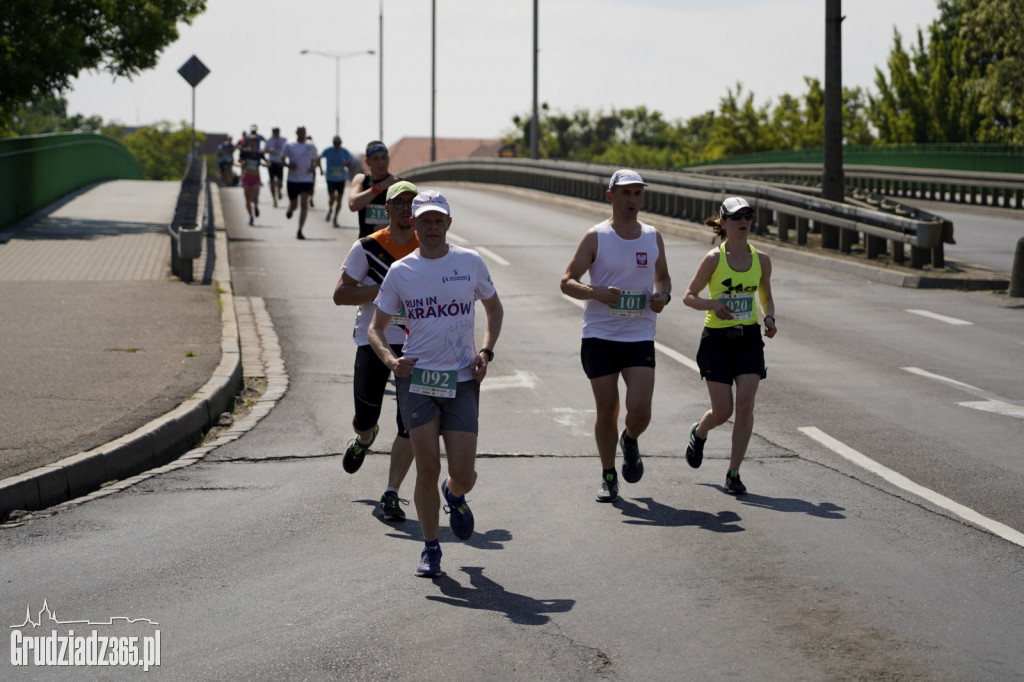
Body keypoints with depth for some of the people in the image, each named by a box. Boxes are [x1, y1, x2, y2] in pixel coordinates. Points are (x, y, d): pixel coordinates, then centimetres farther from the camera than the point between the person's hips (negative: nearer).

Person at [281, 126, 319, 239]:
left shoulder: (310, 146, 3)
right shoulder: (289, 146, 1)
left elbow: (315, 160, 14)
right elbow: (282, 159, 8)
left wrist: (313, 166, -8)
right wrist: (288, 164, -13)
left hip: (306, 180, 0)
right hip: (292, 179, 0)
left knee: (304, 204, -12)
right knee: (293, 204, 9)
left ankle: (300, 231, -10)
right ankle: (289, 210, 49)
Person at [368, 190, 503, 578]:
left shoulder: (470, 263, 4)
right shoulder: (400, 272, 2)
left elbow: (494, 309, 18)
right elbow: (376, 328, 7)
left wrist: (485, 352, 3)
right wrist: (389, 359, -13)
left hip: (462, 381, 0)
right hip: (416, 379, 0)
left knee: (463, 473, -4)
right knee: (427, 468, -5)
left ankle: (455, 496, 34)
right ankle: (430, 548, 11)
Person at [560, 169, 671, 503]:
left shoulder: (653, 237, 9)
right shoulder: (596, 237, -3)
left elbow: (662, 276, 24)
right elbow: (567, 281, -3)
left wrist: (663, 295, 0)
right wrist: (598, 293, -22)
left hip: (640, 337, 2)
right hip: (599, 337, -2)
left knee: (640, 409, -11)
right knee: (606, 410, 2)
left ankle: (630, 442, 24)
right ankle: (608, 477, 20)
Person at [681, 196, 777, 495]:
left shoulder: (761, 260, 3)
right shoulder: (714, 258, -8)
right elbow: (689, 296, -2)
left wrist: (770, 319, -3)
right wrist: (713, 305, -20)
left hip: (749, 339, 3)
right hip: (717, 339, -3)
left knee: (745, 405, -9)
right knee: (723, 411, -3)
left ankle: (733, 473, 1)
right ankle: (699, 432, 34)